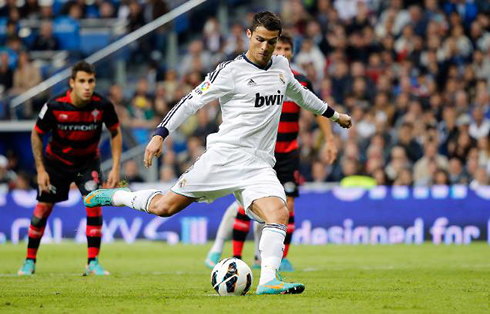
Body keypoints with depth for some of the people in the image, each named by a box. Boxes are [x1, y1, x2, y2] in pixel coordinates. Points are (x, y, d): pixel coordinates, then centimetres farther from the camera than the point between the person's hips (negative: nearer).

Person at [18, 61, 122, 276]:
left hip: (88, 161, 0)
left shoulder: (103, 106, -23)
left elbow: (115, 133, -5)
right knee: (43, 208, 2)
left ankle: (93, 263, -11)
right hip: (57, 160, 0)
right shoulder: (54, 106, -25)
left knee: (94, 203, -18)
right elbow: (36, 135, -9)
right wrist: (40, 170, -11)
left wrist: (116, 168, -10)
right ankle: (29, 261, 18)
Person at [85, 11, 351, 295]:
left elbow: (299, 93, 37)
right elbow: (193, 101, -5)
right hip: (225, 155, -4)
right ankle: (115, 196, 22)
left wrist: (333, 114, 48)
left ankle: (268, 281, -29)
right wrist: (160, 134, -13)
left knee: (279, 214, -23)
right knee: (165, 207, -4)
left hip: (260, 165, 4)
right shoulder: (231, 71, -4)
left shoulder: (282, 67, 15)